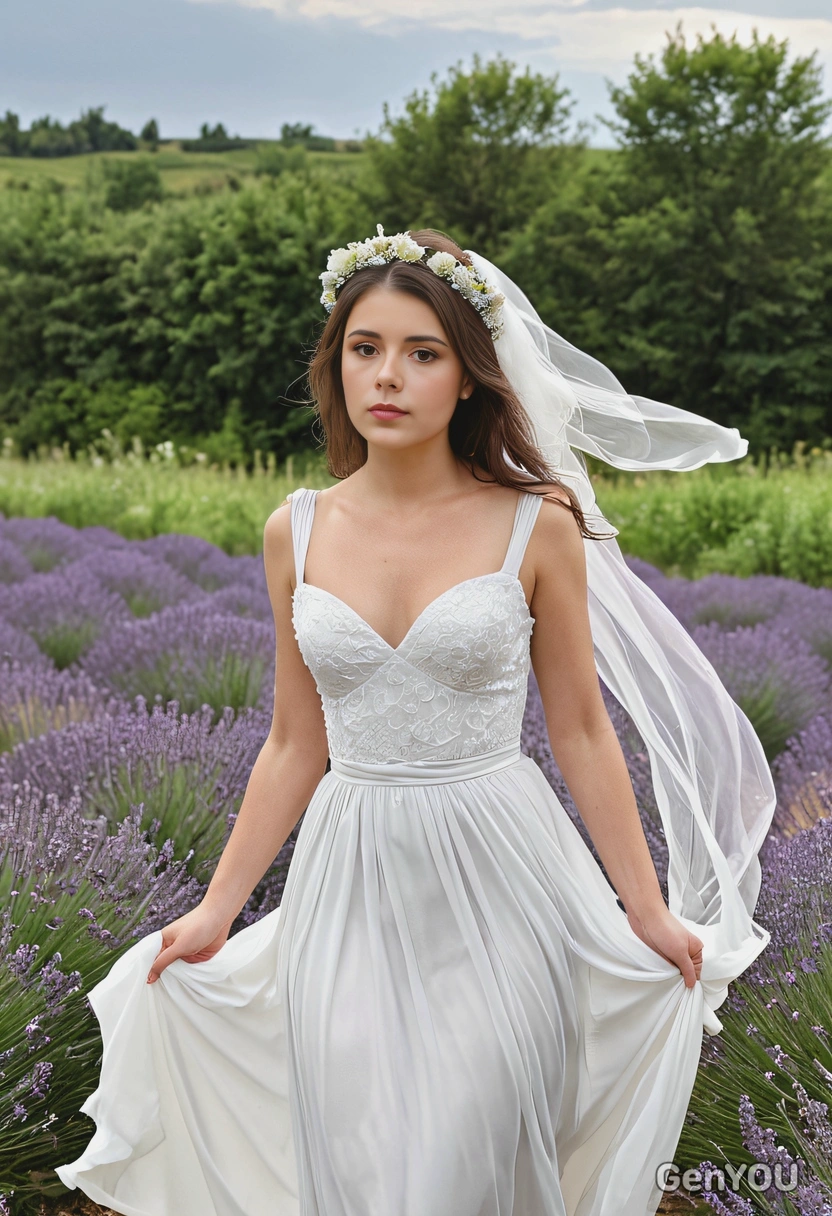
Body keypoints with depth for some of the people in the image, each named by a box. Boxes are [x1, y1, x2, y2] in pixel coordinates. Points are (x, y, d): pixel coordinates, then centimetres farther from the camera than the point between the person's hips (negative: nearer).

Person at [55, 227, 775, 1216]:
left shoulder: (537, 524, -6)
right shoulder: (297, 531, 2)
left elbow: (580, 731, 0)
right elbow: (295, 745, 8)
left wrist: (650, 910, 2)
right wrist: (217, 911, 8)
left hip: (497, 878, -2)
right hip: (352, 884, 3)